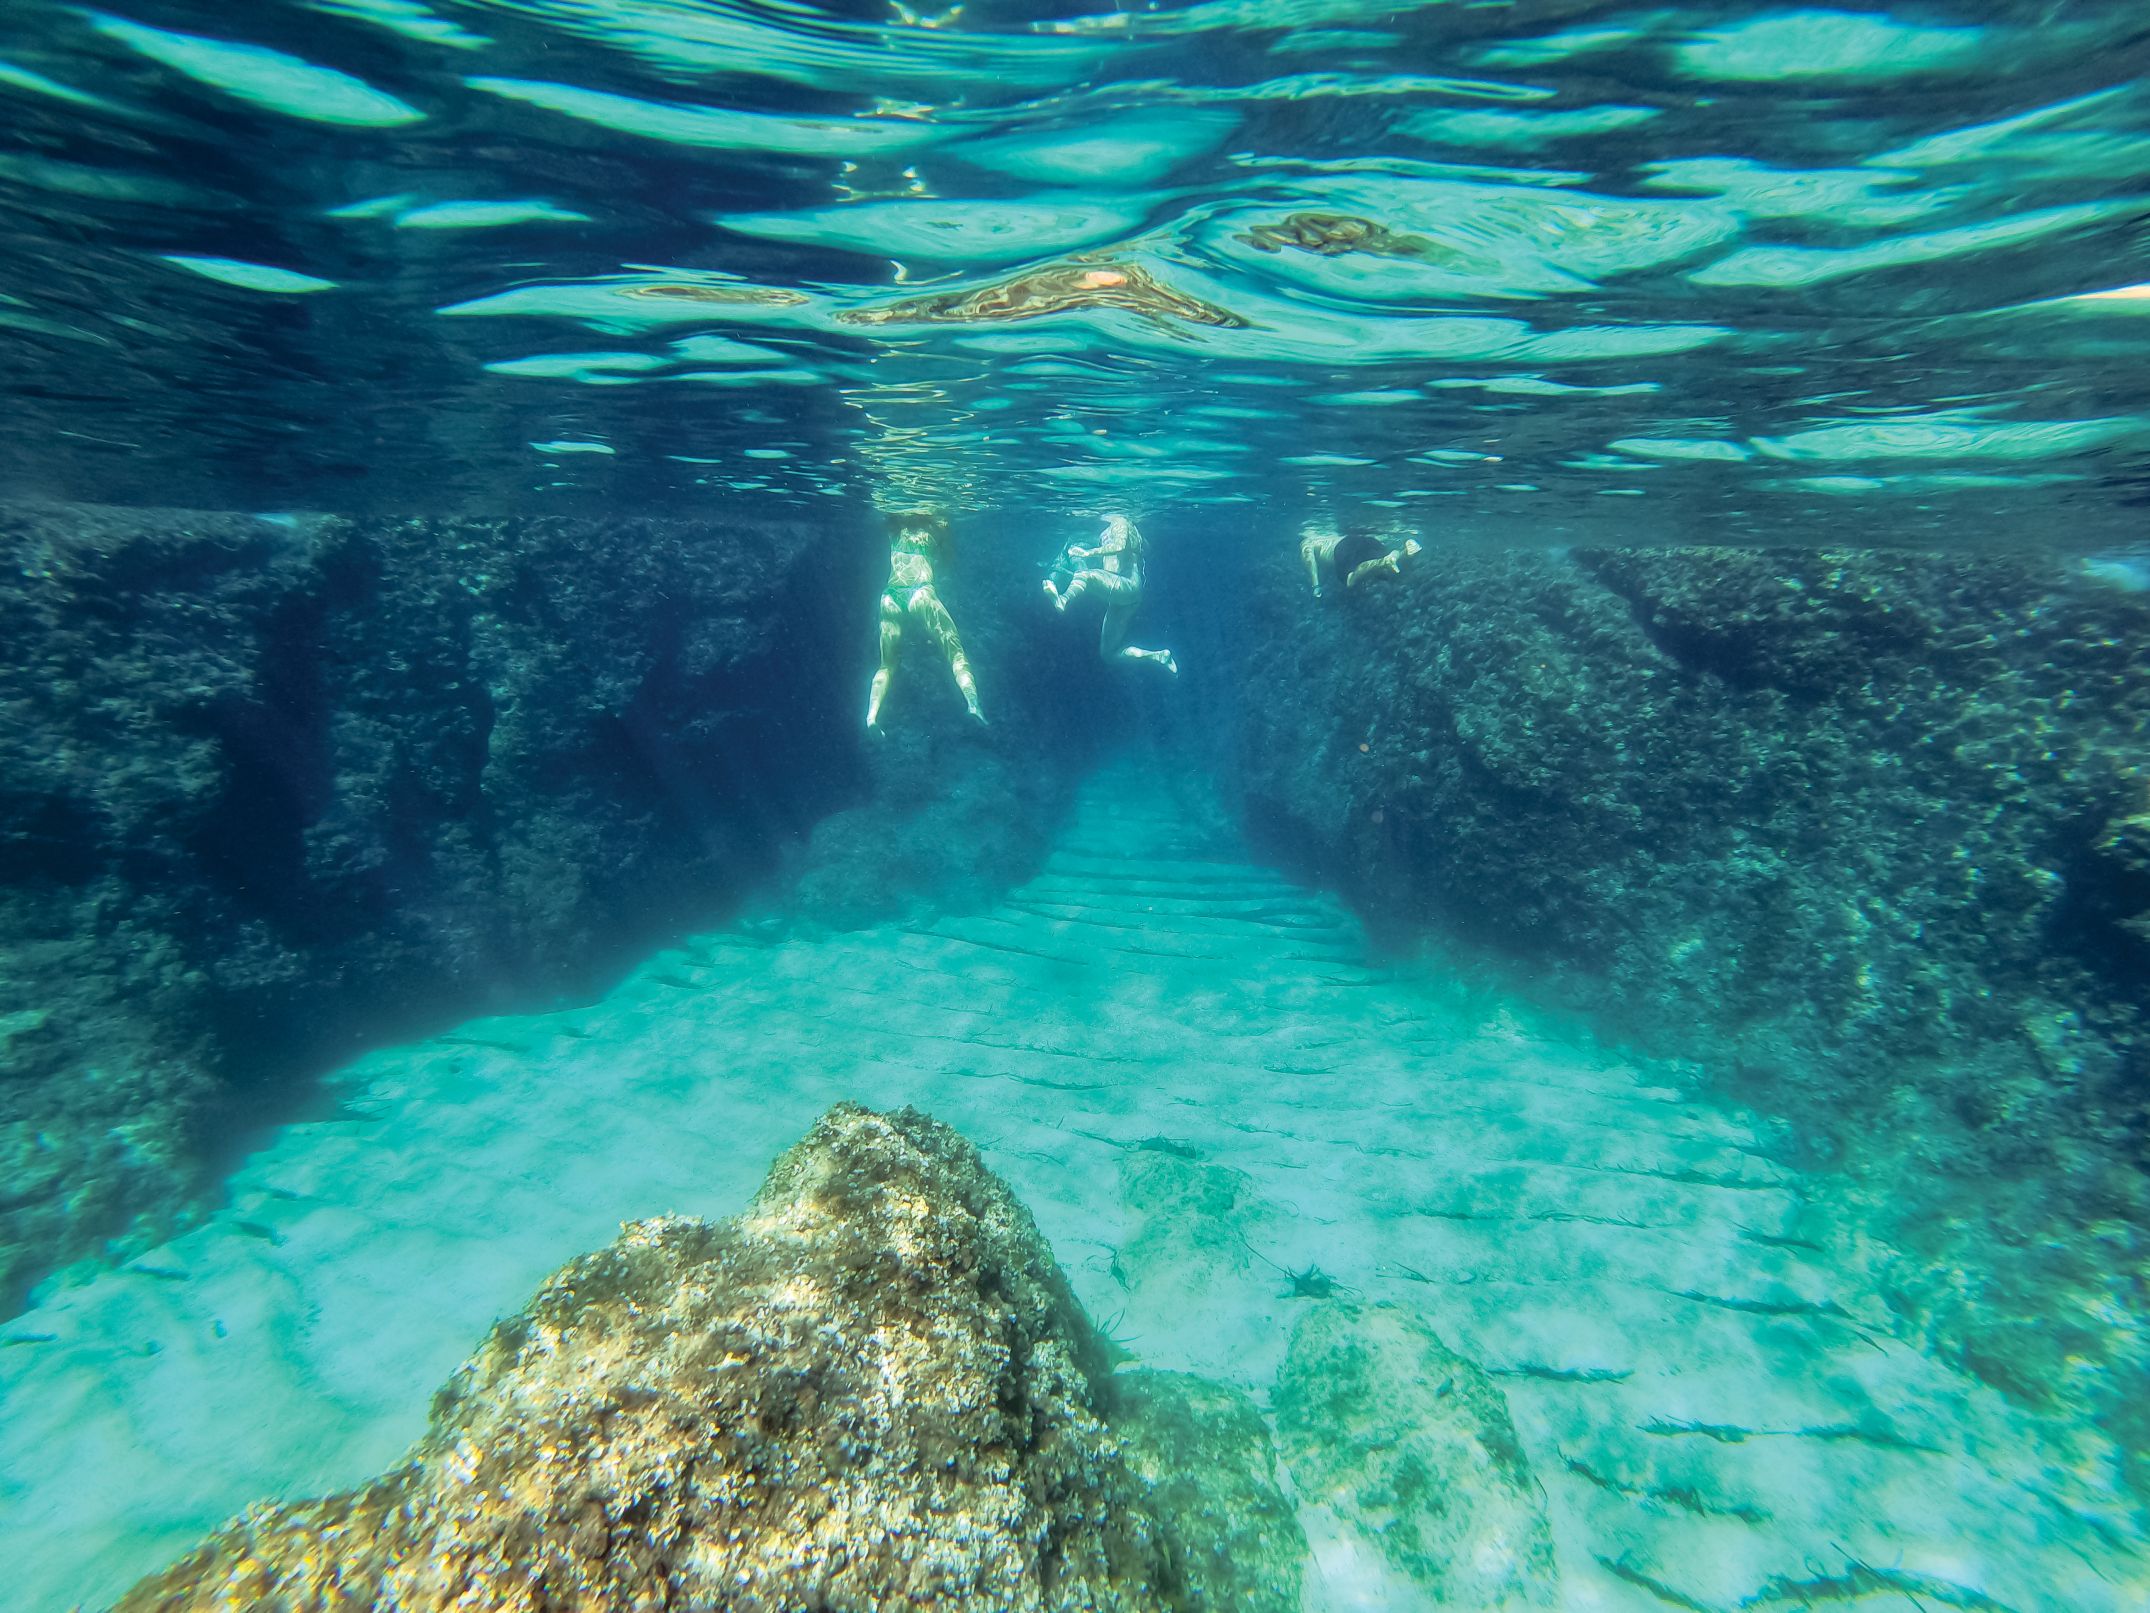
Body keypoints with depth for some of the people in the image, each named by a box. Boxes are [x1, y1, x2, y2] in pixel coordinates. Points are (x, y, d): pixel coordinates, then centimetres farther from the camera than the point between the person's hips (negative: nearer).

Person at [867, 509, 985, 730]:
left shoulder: (895, 529, 19)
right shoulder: (936, 525, 14)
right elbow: (946, 555, 27)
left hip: (890, 597, 4)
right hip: (920, 593, -3)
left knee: (887, 664, 11)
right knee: (955, 652, -4)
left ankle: (872, 715, -11)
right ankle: (973, 703, -29)